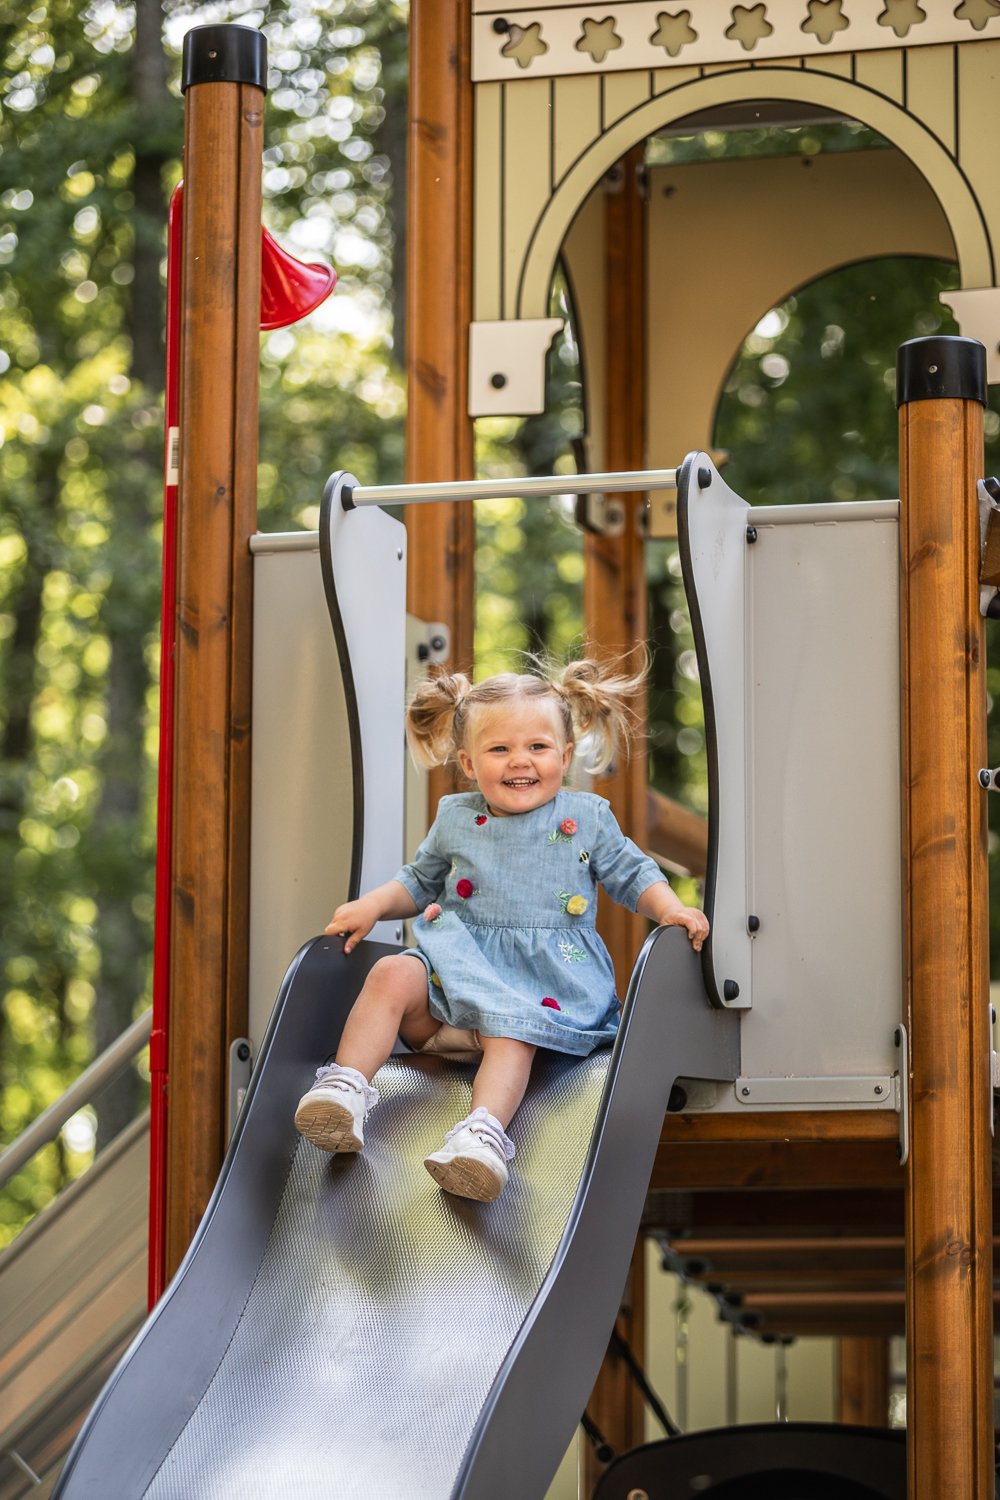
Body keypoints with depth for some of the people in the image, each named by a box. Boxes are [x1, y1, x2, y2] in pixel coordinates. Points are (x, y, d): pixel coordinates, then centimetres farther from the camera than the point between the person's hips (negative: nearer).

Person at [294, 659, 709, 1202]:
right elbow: (419, 882, 27)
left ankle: (484, 1129, -56)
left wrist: (671, 909, -4)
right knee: (392, 974, -26)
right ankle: (345, 1090, -33)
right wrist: (372, 905, 10)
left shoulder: (587, 817, 7)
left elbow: (632, 874, 15)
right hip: (459, 967, 3)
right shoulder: (455, 819, 13)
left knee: (510, 1035, -35)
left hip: (548, 980, -3)